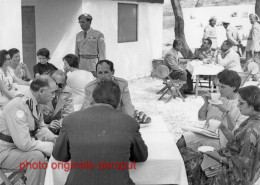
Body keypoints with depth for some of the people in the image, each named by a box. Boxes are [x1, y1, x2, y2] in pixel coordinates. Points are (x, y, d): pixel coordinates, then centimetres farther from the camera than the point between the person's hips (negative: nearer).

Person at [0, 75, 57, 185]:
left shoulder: (35, 103, -3)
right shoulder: (18, 106, -30)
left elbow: (40, 128, 9)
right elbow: (24, 144, -33)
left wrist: (55, 140, -8)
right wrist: (51, 146, -24)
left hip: (22, 145, 9)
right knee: (37, 156, -30)